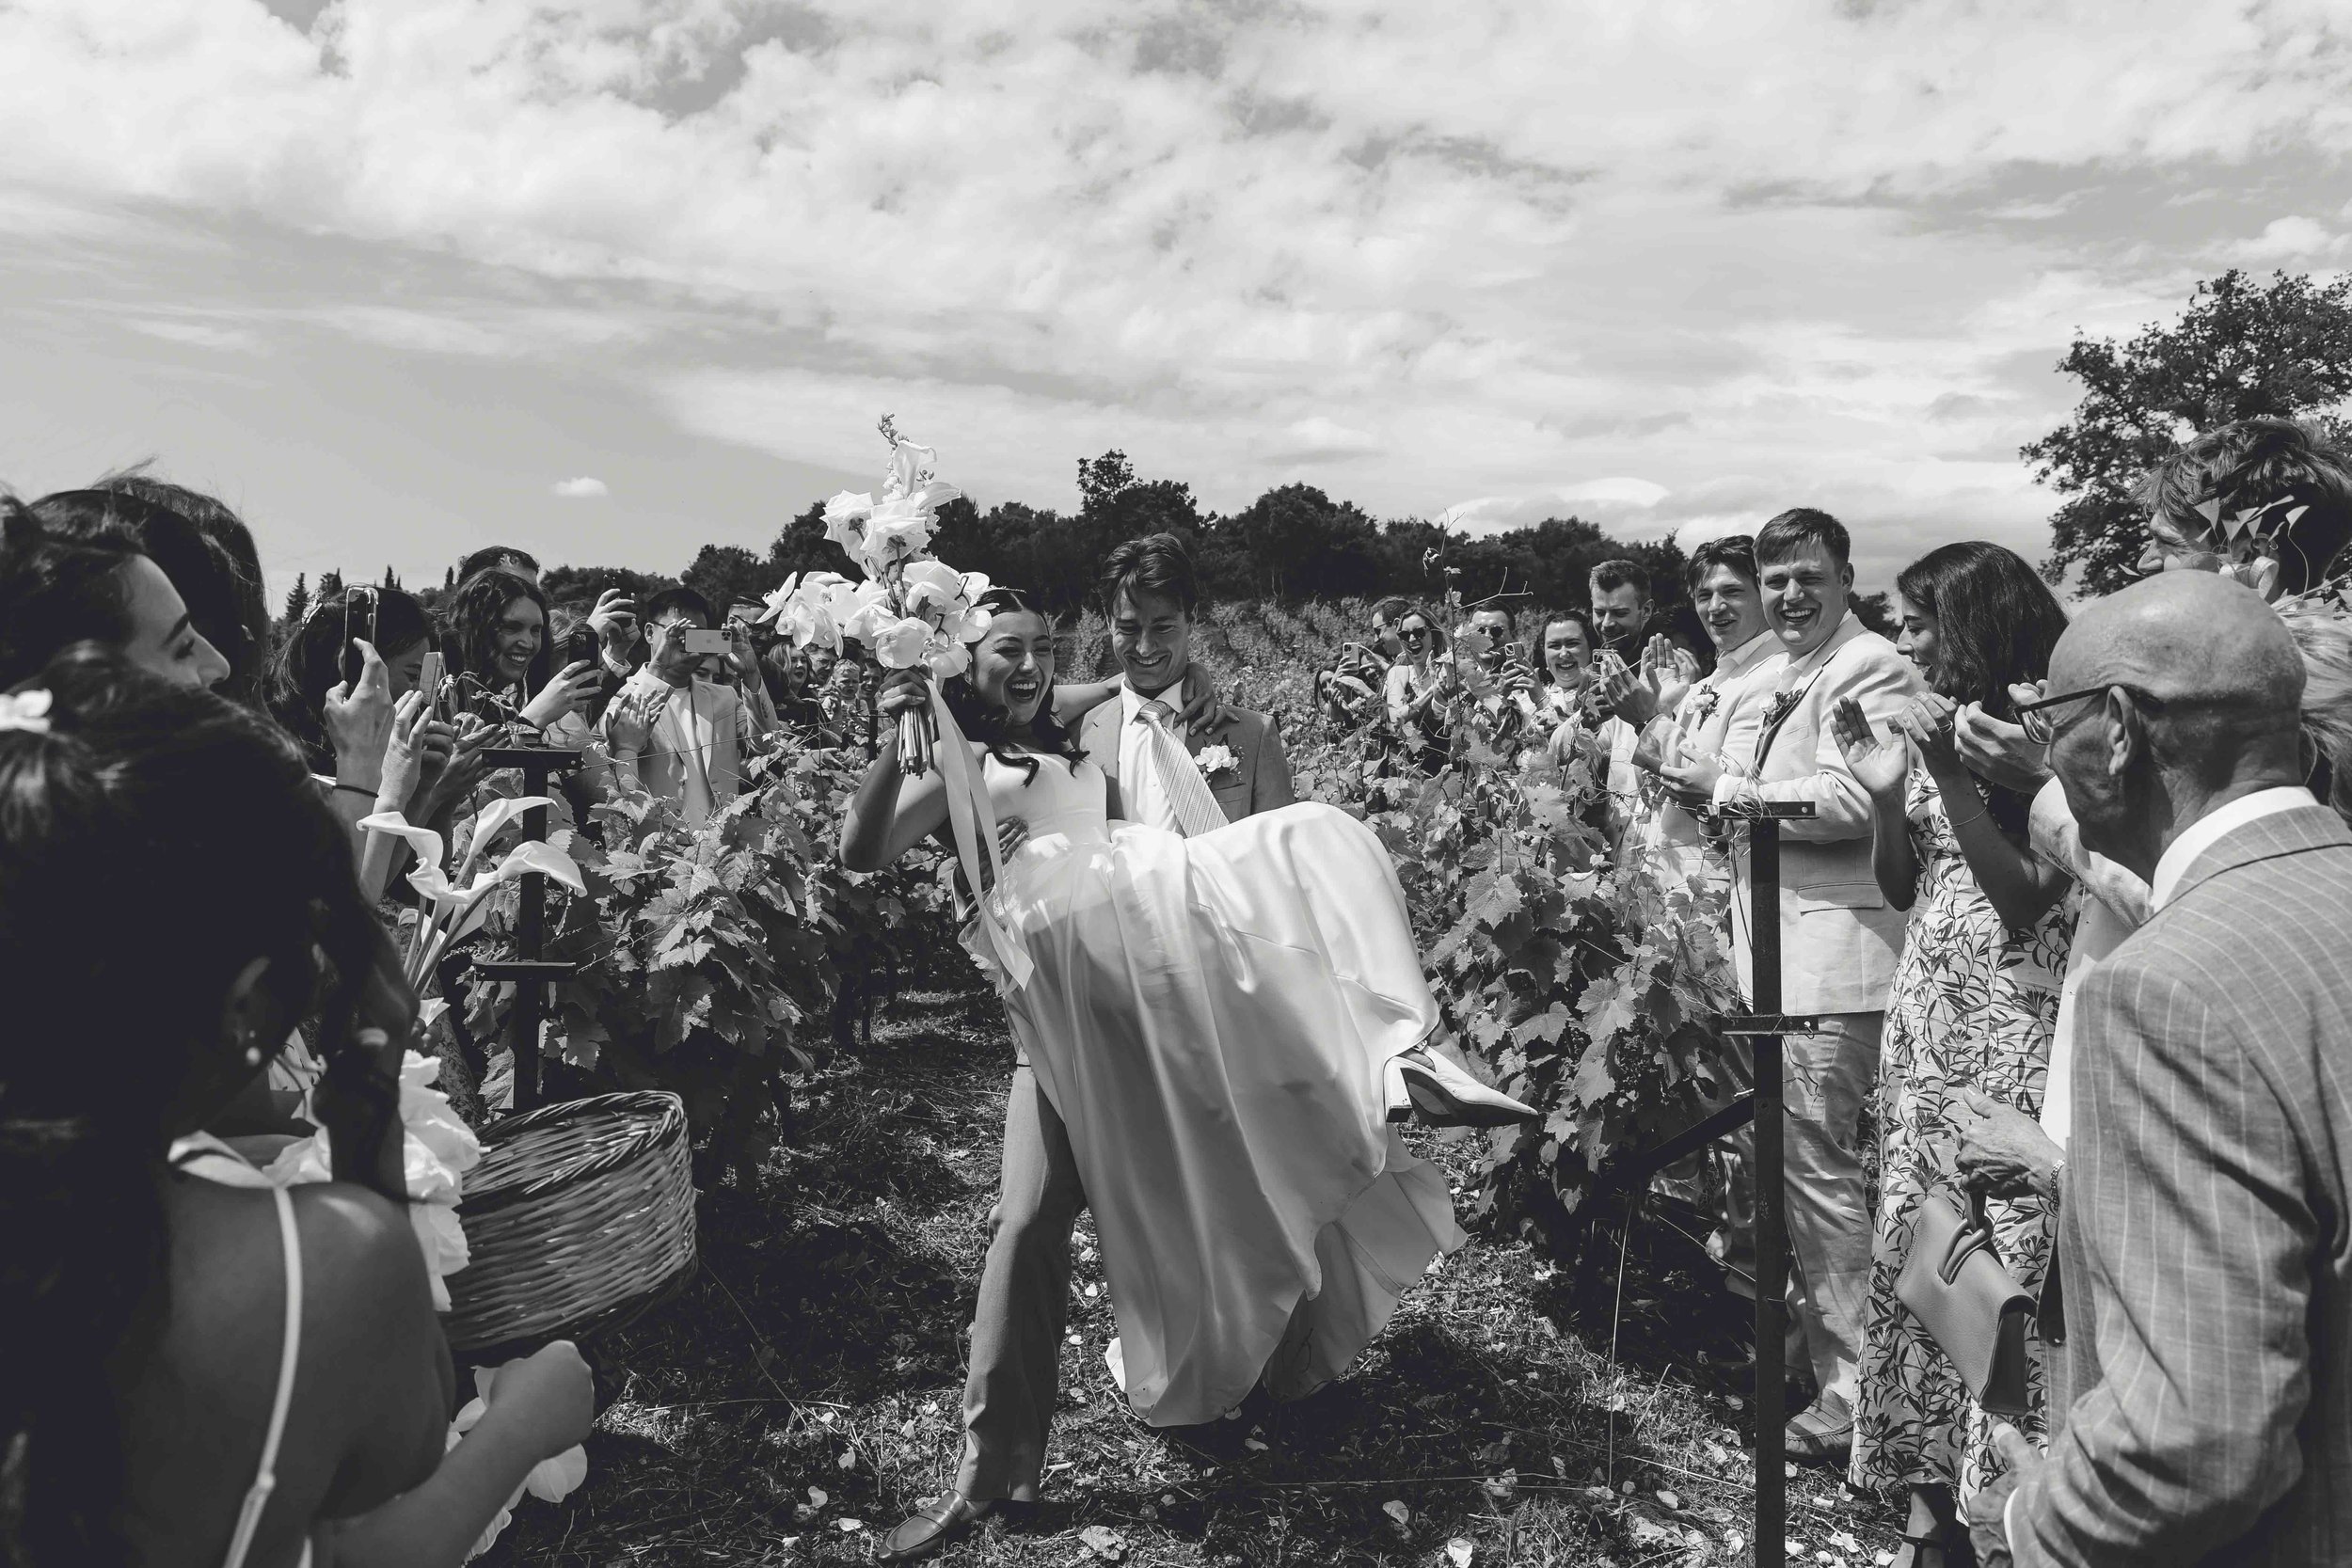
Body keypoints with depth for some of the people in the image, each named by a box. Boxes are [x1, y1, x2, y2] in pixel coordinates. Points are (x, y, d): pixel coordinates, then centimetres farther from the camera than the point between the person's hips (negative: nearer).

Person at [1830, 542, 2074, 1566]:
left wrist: (1952, 774, -19)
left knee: (2003, 1265, -3)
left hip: (2016, 1031, -6)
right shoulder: (1932, 725, 10)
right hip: (1926, 1020, 6)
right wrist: (1884, 788, -5)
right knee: (1915, 1247, 8)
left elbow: (2027, 898, -15)